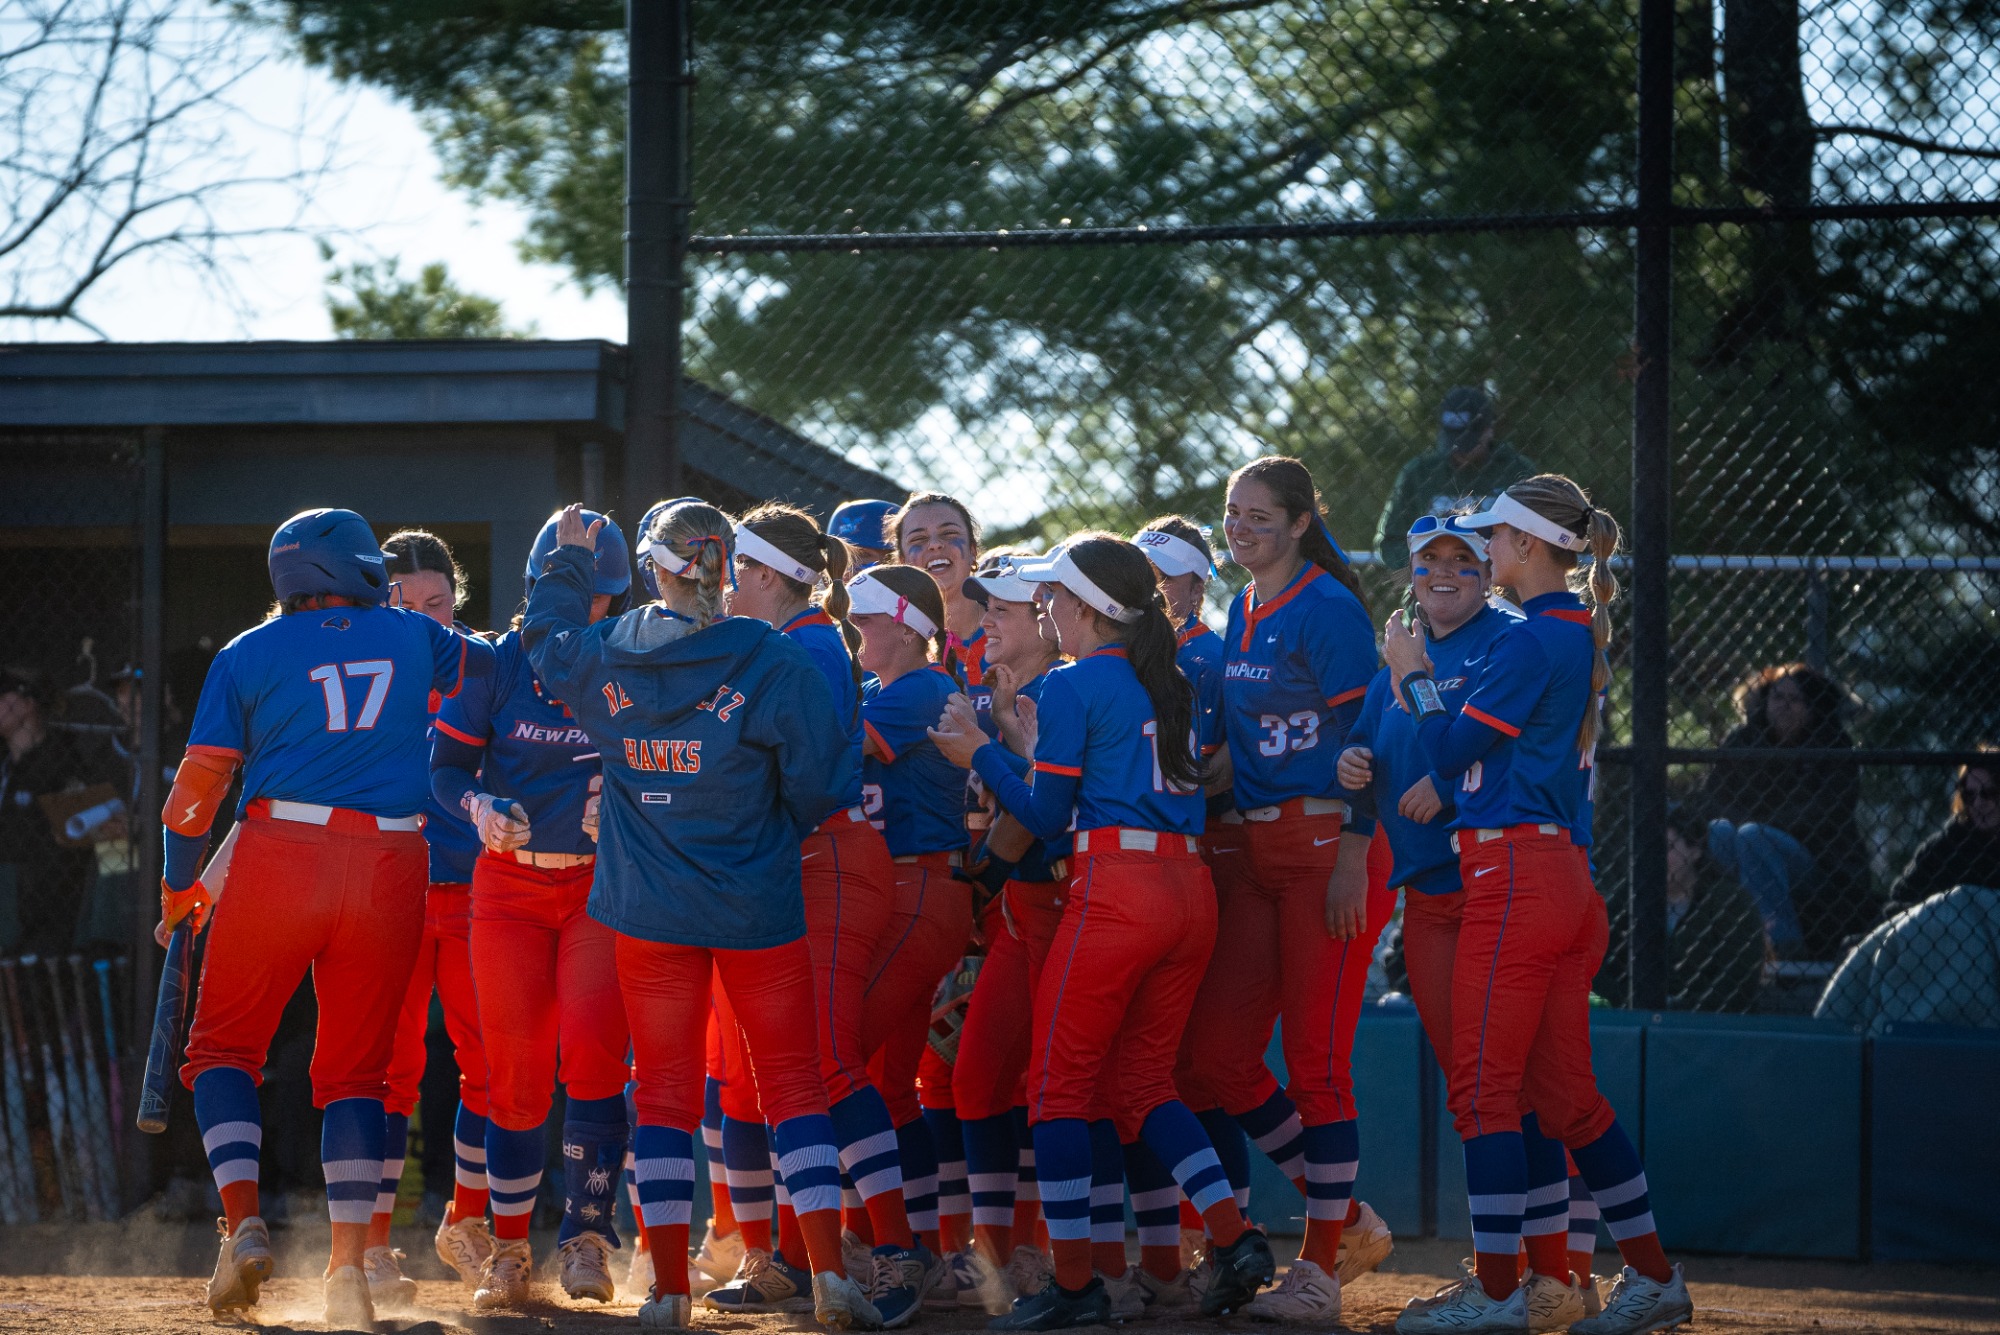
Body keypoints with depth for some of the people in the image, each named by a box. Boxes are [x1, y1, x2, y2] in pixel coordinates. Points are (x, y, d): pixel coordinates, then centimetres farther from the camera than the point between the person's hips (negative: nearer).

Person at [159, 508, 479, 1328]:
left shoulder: (250, 655, 6)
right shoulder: (412, 638, 11)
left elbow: (200, 780, 4)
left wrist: (179, 886, 16)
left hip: (278, 861, -2)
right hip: (390, 873, 2)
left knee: (225, 1047, 11)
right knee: (355, 1069, 10)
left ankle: (243, 1222, -8)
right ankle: (349, 1261, -1)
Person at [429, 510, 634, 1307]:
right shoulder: (498, 665, 0)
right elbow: (446, 766, 3)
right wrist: (478, 808, -17)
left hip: (599, 883, -1)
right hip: (509, 883, 1)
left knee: (591, 1052, -16)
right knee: (515, 1071, 2)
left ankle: (586, 1236, -7)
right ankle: (509, 1248, 15)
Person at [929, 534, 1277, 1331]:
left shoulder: (1073, 687, -4)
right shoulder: (1171, 686, 17)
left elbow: (1046, 817, -1)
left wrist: (980, 754, 10)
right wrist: (1044, 744, 32)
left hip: (1115, 890, -7)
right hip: (1189, 889, 7)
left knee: (1060, 1082, 2)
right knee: (1139, 1080, 15)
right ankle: (1234, 1240, 0)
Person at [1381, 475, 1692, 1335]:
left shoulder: (1532, 642, -12)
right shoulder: (1583, 639, 16)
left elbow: (1450, 750, -9)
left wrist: (1411, 671, 5)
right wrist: (1423, 679, 20)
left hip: (1514, 871, -10)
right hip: (1568, 875, 10)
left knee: (1483, 1086, -5)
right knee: (1565, 1093, 12)